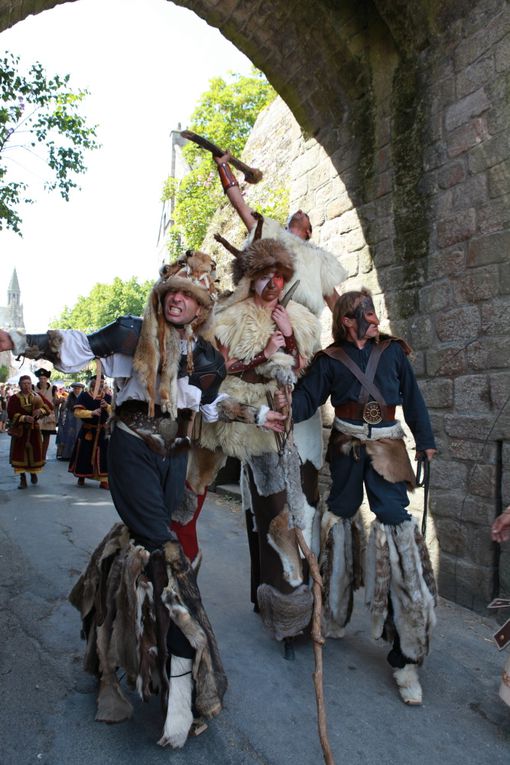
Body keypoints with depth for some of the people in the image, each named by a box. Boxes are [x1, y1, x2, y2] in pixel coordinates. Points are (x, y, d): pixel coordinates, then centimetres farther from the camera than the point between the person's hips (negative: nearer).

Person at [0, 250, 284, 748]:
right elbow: (76, 347, -1)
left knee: (136, 544, 8)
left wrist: (256, 416, 20)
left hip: (173, 458, 4)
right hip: (132, 450, -4)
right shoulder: (134, 332, -6)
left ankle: (107, 670, 28)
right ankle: (182, 678, -9)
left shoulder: (208, 359, 4)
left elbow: (210, 405, 20)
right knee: (161, 550, -15)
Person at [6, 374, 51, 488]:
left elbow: (48, 407, 0)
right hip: (19, 430, -2)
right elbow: (11, 414, -13)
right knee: (20, 453, -3)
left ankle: (34, 473, 31)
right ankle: (22, 479, 6)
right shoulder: (14, 398, -4)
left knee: (35, 452, 6)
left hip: (34, 429, 2)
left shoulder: (37, 396, 4)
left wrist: (40, 411, -21)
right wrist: (24, 418, -27)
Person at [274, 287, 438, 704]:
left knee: (395, 524, -10)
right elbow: (307, 396, -6)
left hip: (387, 449, 0)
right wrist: (288, 405, -27)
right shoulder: (330, 360, 1)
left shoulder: (393, 351, 5)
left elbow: (412, 397, 10)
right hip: (347, 449, 1)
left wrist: (425, 440, 11)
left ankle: (405, 655, -3)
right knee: (340, 518, 11)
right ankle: (333, 616, 32)